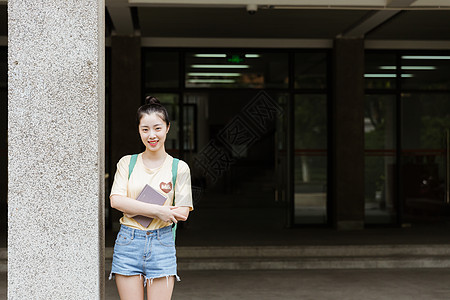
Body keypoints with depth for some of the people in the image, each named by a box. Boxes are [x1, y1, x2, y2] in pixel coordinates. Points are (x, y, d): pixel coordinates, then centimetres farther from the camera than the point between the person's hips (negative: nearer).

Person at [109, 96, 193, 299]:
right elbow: (116, 200, -7)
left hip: (161, 244, -1)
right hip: (128, 243, 1)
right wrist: (157, 210, -17)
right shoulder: (127, 163, 7)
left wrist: (138, 209, -10)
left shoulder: (179, 168, 4)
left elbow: (182, 213, -3)